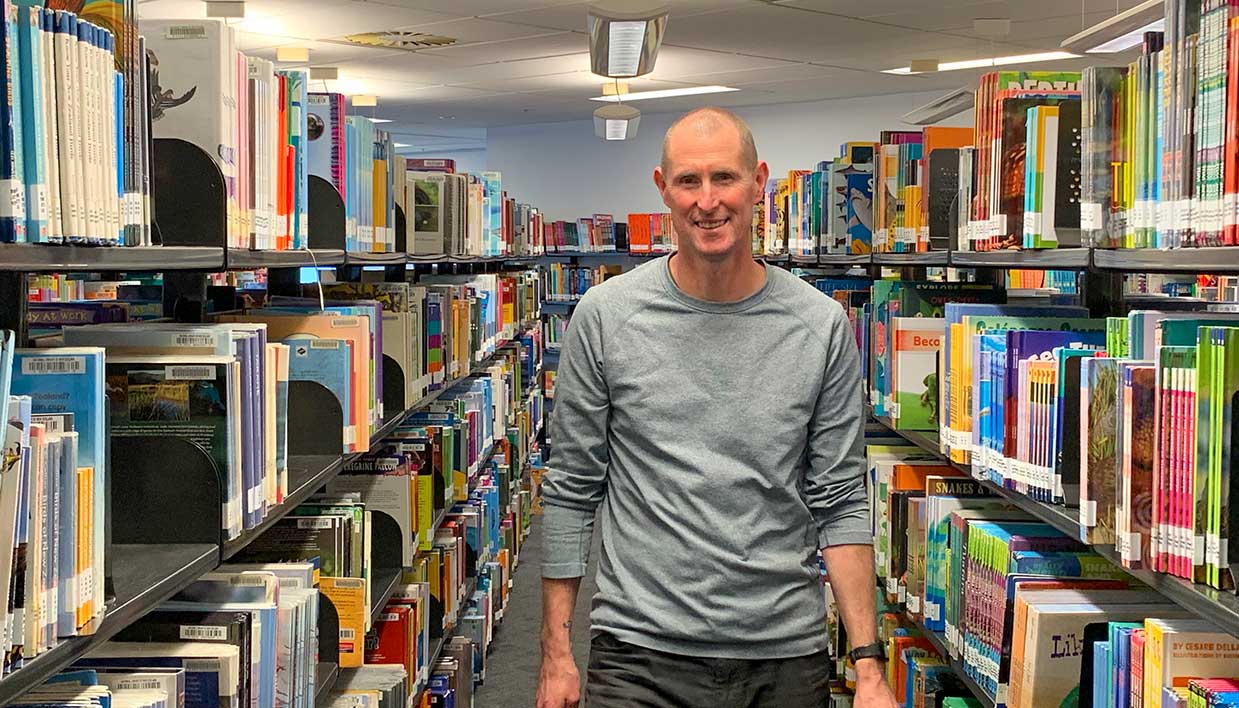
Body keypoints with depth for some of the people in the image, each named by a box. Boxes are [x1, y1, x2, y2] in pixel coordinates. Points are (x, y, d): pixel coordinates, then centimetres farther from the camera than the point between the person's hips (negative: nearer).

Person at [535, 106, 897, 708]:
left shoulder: (822, 327, -2)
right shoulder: (604, 317, -4)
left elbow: (840, 503, 1)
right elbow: (571, 491, 1)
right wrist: (555, 650, -1)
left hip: (787, 658, 1)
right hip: (641, 654, -1)